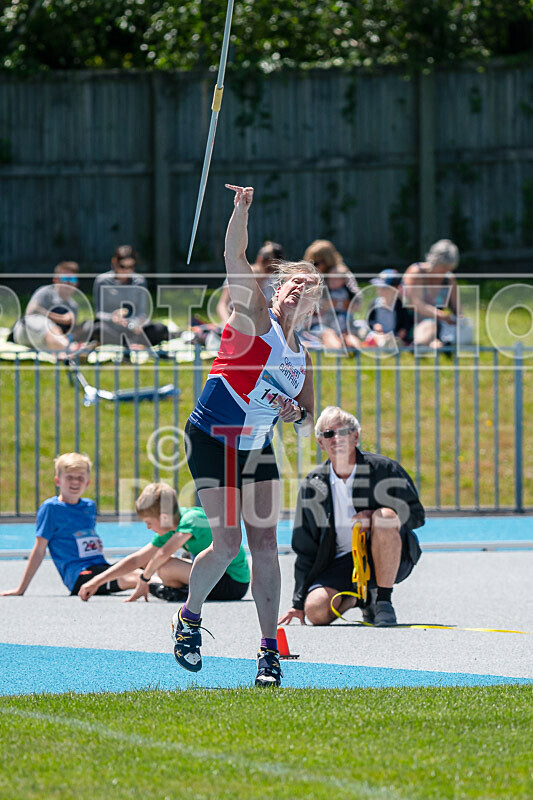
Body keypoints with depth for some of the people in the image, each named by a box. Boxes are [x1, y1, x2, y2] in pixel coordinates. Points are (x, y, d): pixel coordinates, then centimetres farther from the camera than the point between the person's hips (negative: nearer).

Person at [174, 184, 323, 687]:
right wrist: (242, 209, -32)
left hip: (256, 448, 5)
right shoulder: (255, 317, -4)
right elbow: (235, 258, -18)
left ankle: (269, 651, 1)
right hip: (210, 440, -5)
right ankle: (189, 617, 14)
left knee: (264, 543, -4)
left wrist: (295, 415, -7)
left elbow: (308, 426, 16)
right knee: (227, 542, -12)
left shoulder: (301, 358, 10)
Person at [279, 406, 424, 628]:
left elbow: (416, 515, -3)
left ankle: (383, 601, -20)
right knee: (316, 610, -25)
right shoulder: (313, 485, 2)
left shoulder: (383, 469, -5)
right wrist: (299, 603, 4)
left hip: (392, 559, -3)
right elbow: (305, 549, 8)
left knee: (385, 516, -33)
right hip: (342, 563, 3)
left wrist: (377, 518, -22)